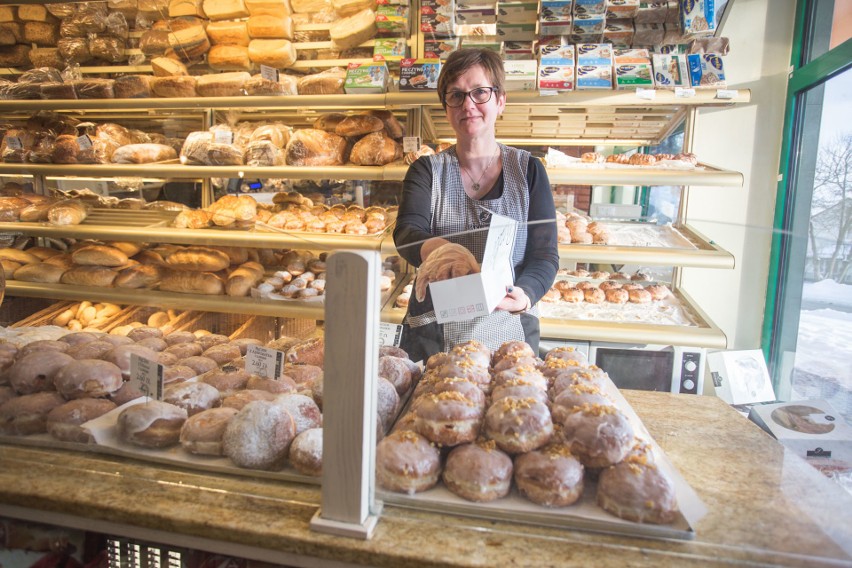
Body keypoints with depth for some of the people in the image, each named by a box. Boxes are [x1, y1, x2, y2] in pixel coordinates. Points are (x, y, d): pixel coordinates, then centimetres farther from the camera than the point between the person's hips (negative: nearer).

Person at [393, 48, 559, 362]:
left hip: (509, 334, 1)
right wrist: (430, 248, -40)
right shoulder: (427, 170, 0)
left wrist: (524, 293, -26)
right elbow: (406, 233, -16)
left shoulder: (528, 170, 1)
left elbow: (545, 254, -5)